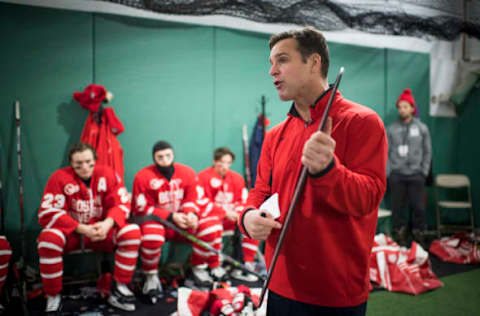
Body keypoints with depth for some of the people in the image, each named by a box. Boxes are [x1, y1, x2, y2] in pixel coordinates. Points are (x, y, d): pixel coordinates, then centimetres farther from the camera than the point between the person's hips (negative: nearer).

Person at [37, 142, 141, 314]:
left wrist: (108, 223, -27)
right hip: (70, 232, -2)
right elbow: (47, 214, -18)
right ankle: (53, 298, -14)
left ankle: (120, 287, -8)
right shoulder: (60, 177, -13)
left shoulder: (108, 174, -7)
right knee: (48, 238, -33)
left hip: (102, 230, 2)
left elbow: (122, 204, -6)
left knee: (132, 232, -21)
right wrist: (81, 228, -27)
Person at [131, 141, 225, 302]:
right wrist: (172, 216, -20)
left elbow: (192, 200, 4)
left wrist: (192, 214, -20)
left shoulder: (188, 173, 0)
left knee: (211, 223, -16)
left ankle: (198, 267, 4)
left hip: (184, 223, 4)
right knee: (151, 234, -37)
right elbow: (142, 209, -12)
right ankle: (151, 276, -10)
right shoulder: (143, 176, -11)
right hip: (157, 222, -3)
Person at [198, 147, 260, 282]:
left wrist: (237, 213, -14)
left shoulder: (237, 178, 9)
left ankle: (247, 265, -12)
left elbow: (244, 201, 9)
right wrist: (224, 212, -18)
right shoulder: (203, 176, -5)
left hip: (232, 221, 5)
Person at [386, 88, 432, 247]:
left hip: (416, 175, 0)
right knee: (398, 207, 3)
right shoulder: (391, 129, 4)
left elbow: (427, 152, 7)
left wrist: (424, 172, 1)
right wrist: (388, 173, -3)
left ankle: (419, 234, 17)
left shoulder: (422, 128, 6)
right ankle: (400, 235, 16)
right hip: (396, 175, 0)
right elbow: (386, 153, 3)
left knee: (418, 207, 1)